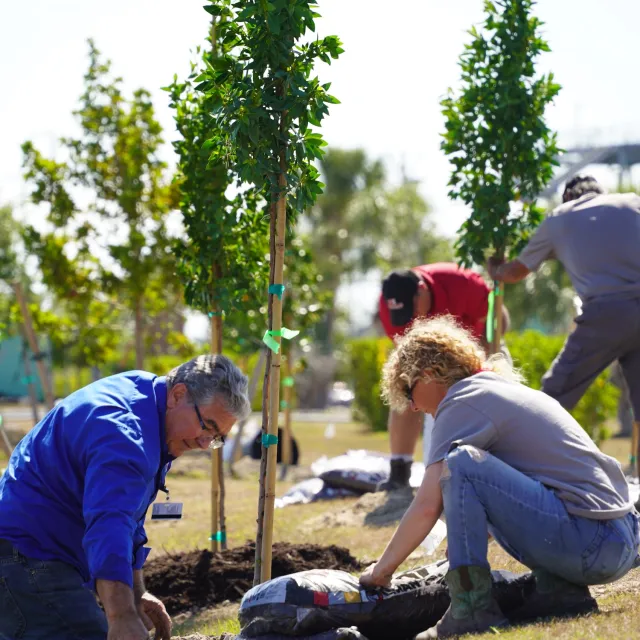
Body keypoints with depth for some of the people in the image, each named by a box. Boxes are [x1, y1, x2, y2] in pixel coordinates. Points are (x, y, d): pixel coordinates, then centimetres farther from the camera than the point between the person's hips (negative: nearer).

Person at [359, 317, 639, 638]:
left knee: (462, 462, -15)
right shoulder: (505, 388, 23)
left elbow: (427, 506, -9)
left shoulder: (462, 403, -4)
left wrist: (382, 570, 2)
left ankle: (472, 607, -14)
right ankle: (559, 588, 11)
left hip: (591, 546, -10)